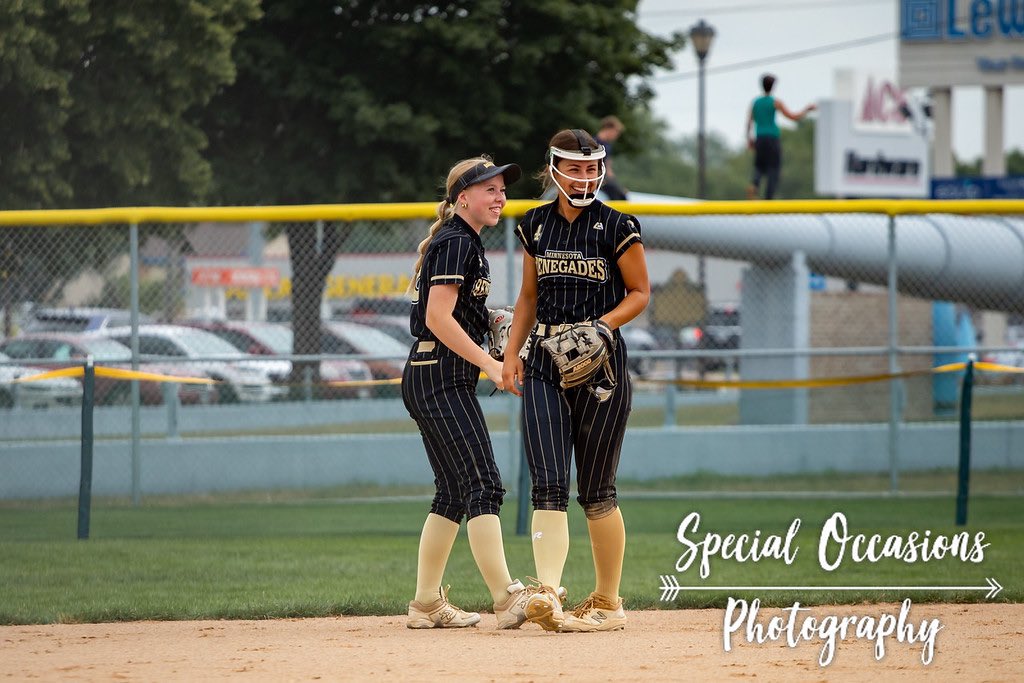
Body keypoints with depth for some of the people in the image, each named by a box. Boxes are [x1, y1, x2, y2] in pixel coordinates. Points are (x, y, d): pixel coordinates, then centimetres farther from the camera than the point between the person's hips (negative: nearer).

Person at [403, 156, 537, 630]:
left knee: (454, 492, 12)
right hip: (441, 377, -11)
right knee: (482, 484, -17)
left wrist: (490, 324, 11)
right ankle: (507, 599, -24)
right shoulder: (456, 243, -11)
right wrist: (490, 364, -21)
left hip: (427, 378, 11)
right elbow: (438, 317, -20)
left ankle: (427, 604, 15)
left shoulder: (463, 243, 20)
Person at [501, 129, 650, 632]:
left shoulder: (616, 227, -2)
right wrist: (512, 354, 8)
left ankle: (608, 602, 14)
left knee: (595, 491, 2)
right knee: (548, 484, -12)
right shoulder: (535, 225, 10)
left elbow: (640, 293, 3)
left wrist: (601, 324, -14)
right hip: (543, 364, 3)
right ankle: (548, 594, -25)